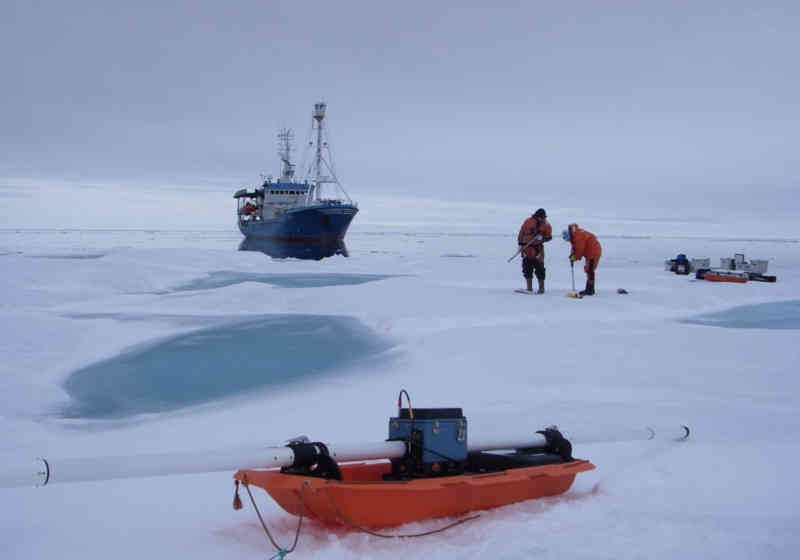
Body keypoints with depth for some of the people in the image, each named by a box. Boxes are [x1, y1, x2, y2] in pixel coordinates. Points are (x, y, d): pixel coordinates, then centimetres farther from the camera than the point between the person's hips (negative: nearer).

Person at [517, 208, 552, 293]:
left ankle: (541, 288, 3)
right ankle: (529, 288, 13)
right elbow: (521, 233, 8)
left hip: (538, 248, -2)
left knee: (539, 268, -5)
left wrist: (542, 238, -16)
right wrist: (520, 244, 6)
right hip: (527, 247, 2)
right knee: (527, 268, 4)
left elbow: (549, 237, 3)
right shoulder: (528, 222, 0)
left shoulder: (545, 224, 0)